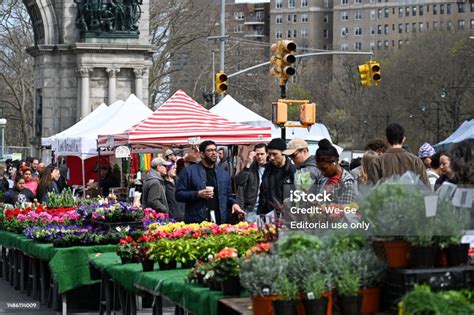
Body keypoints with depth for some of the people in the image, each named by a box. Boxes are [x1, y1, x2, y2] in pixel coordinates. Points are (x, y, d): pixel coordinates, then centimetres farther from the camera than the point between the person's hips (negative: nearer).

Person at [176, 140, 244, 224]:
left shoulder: (223, 173, 17)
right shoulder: (189, 171, 3)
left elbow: (228, 196, 22)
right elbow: (179, 194, -1)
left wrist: (234, 204, 2)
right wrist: (198, 194, -13)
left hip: (219, 220, 4)